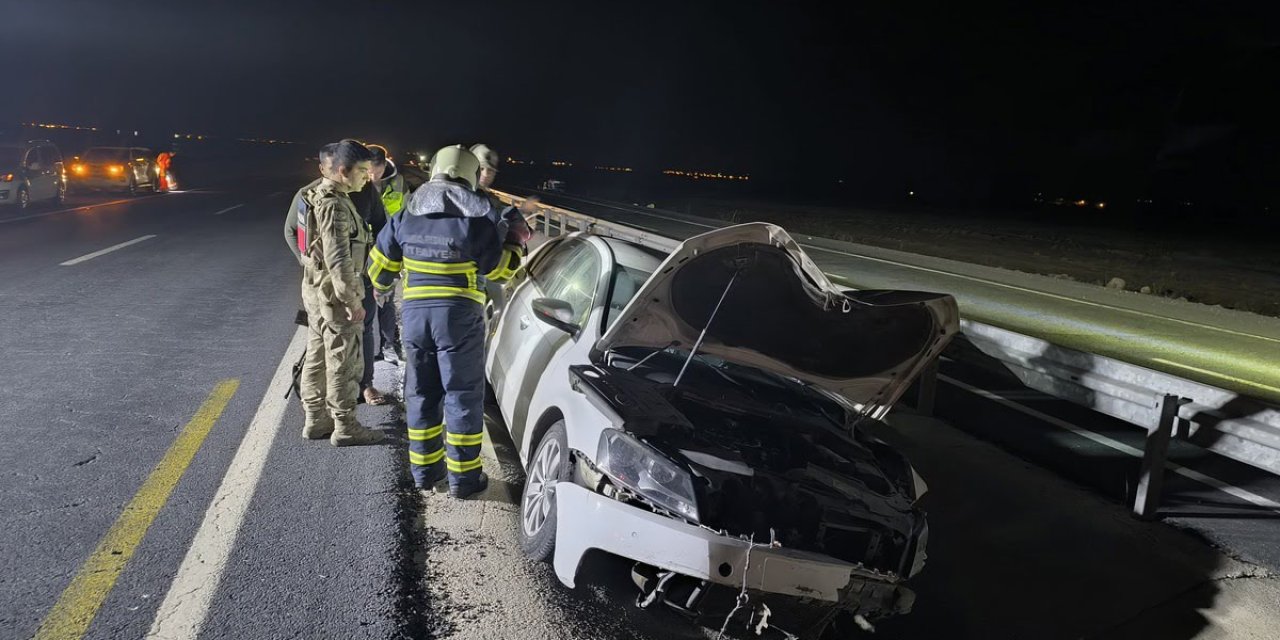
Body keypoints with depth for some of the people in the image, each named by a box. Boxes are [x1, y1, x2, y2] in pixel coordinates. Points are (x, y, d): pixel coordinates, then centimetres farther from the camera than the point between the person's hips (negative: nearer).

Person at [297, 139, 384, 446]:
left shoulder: (319, 195, 13)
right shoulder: (334, 204, -20)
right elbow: (338, 259, -24)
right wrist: (353, 300, -21)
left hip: (316, 290, 10)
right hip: (334, 294, -10)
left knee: (317, 357, 16)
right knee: (342, 362, -2)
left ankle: (316, 419, 26)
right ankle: (345, 427, 7)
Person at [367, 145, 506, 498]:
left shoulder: (408, 214, 8)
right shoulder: (479, 214, -6)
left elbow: (379, 263, 14)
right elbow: (501, 267, -1)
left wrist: (382, 285, 35)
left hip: (415, 313, 4)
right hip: (460, 314, -4)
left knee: (421, 393, 15)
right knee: (462, 395, 4)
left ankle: (425, 469, 24)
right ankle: (463, 477, 9)